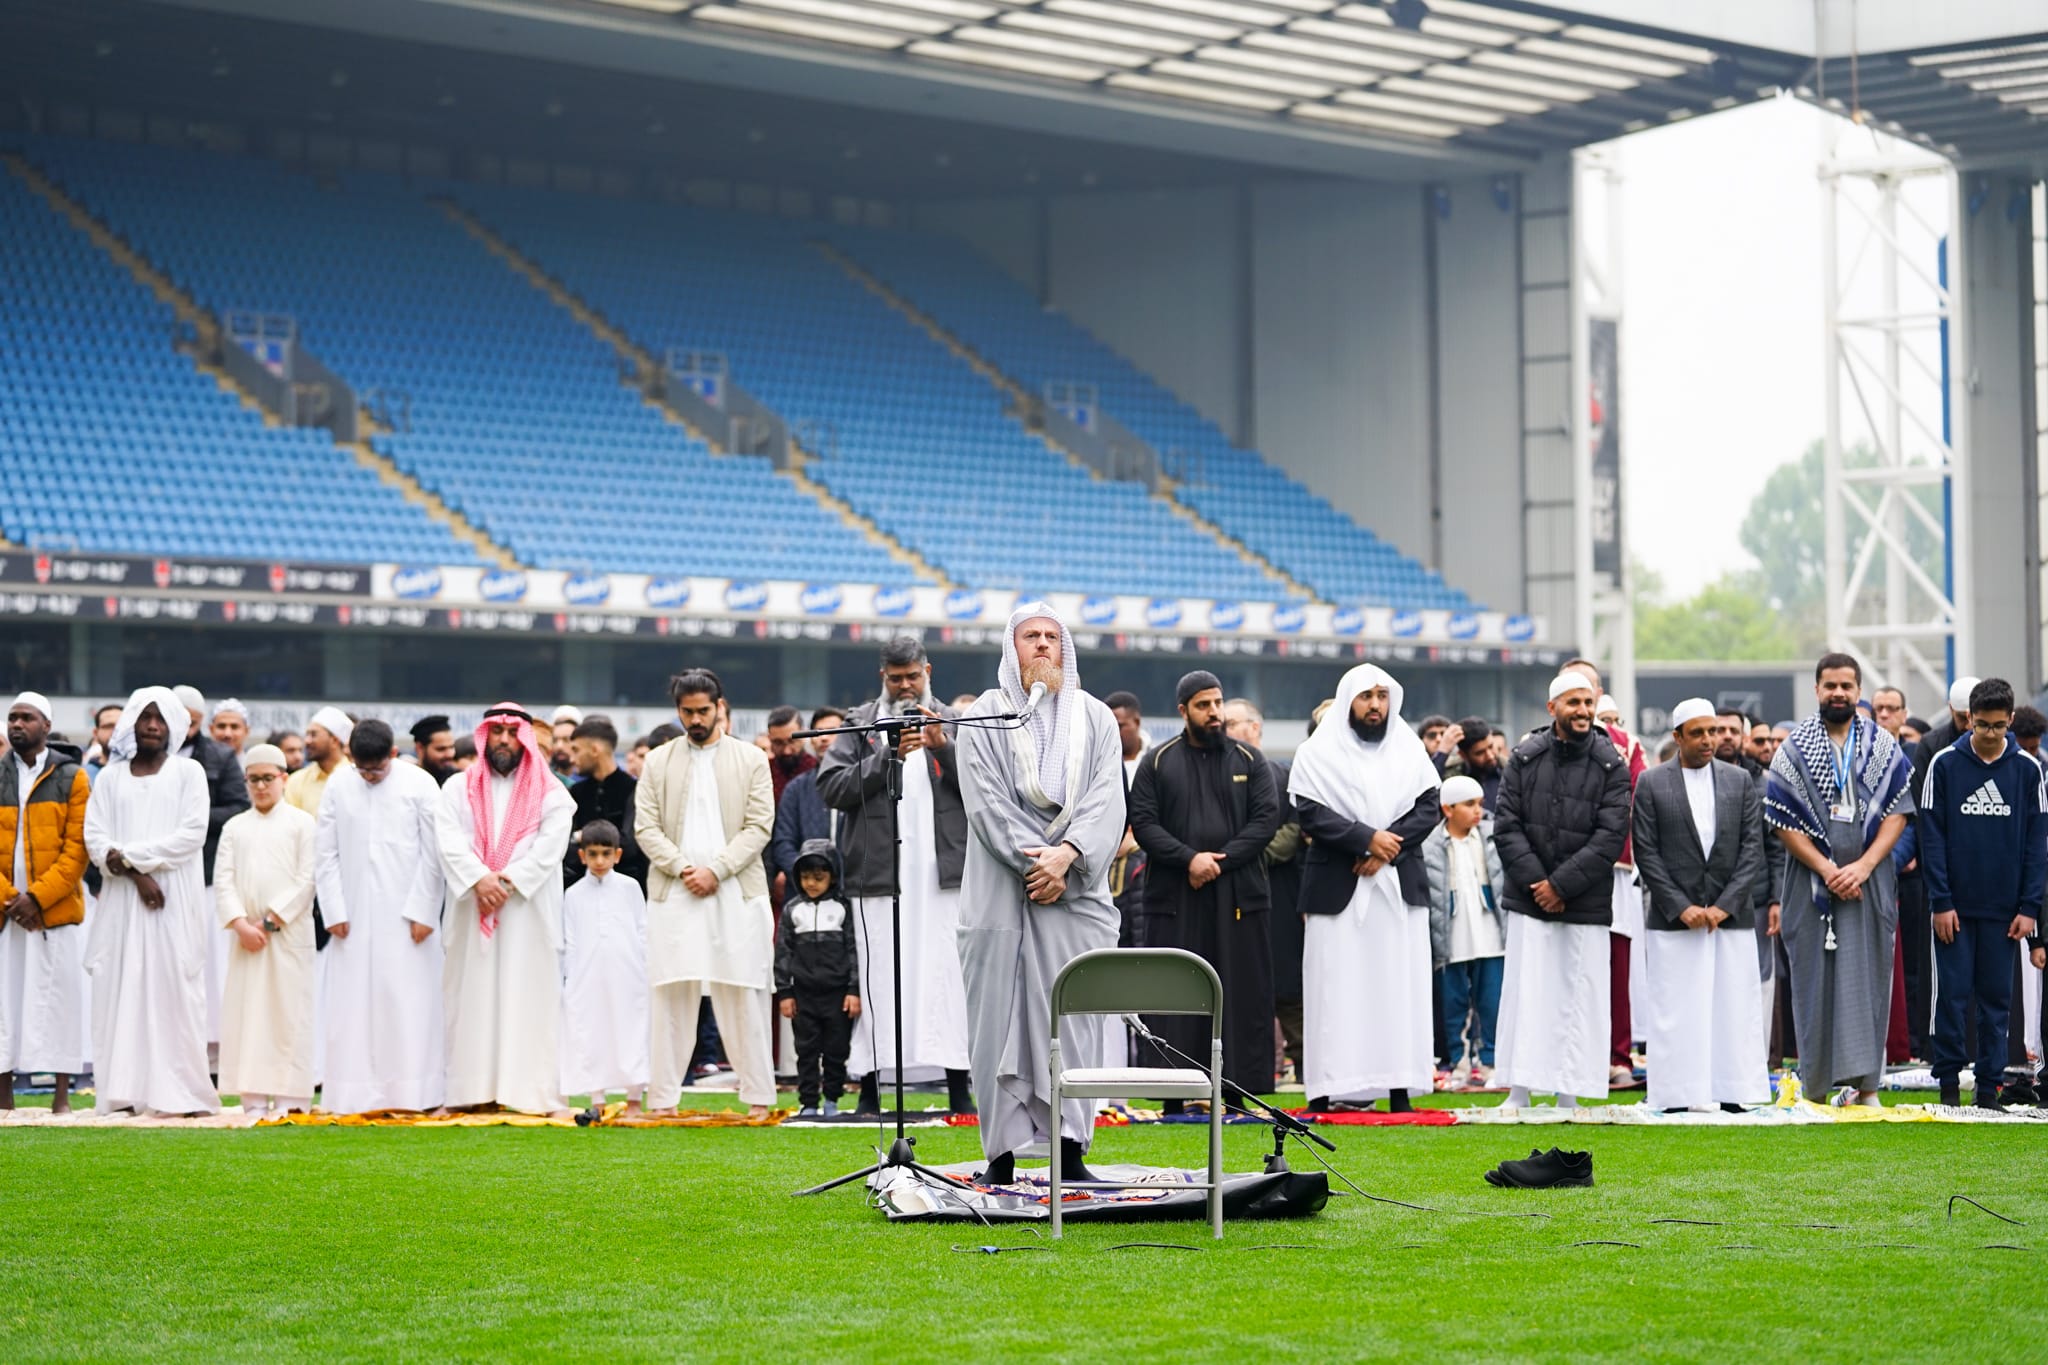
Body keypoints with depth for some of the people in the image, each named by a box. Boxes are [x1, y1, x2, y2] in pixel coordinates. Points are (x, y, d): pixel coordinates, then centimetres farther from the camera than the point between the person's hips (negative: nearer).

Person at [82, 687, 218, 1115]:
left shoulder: (188, 772, 6)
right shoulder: (110, 777, 12)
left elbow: (192, 834, -6)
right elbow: (95, 838, 3)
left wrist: (128, 855, -9)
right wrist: (136, 874, -12)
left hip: (175, 902, -2)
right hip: (122, 901, 2)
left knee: (173, 989, -7)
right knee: (121, 992, -3)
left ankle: (176, 1092, -8)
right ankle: (124, 1092, -3)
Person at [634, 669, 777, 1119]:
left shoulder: (751, 759, 9)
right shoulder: (658, 761, 12)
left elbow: (759, 826, 1)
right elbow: (645, 827, 5)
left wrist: (716, 870, -10)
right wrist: (682, 868, -10)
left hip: (736, 892, -1)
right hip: (673, 895, 1)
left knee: (743, 996, -1)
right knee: (670, 996, -1)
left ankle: (758, 1098, 2)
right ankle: (663, 1099, 1)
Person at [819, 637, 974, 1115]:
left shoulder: (952, 722, 14)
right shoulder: (860, 725, 11)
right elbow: (831, 788, -1)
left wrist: (944, 747, -9)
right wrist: (890, 756, -8)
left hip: (942, 872, 0)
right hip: (877, 873, 0)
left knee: (947, 975, -3)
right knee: (874, 980, -2)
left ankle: (959, 1089, 0)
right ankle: (870, 1088, 2)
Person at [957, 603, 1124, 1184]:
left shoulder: (1095, 717, 12)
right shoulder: (984, 715, 7)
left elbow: (1107, 798, 1)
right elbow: (986, 800, -3)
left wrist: (1066, 853, -14)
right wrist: (1034, 860, -13)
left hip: (1077, 889, 2)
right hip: (1003, 890, -2)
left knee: (1073, 1016, -2)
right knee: (1002, 1017, -3)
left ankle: (1071, 1148, -1)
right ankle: (1001, 1152, -1)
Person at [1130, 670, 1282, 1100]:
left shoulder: (1249, 761, 9)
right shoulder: (1157, 762, 8)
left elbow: (1267, 818, 0)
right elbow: (1143, 822, 0)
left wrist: (1219, 861, -10)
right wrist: (1189, 859, -14)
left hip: (1237, 895, 1)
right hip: (1174, 898, -1)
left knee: (1242, 995, -1)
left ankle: (1239, 1090, 1)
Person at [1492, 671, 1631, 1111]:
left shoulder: (1611, 766, -1)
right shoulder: (1525, 758, 3)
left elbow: (1611, 836, -7)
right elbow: (1506, 826, 2)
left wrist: (1561, 884, -12)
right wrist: (1534, 881, -9)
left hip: (1585, 905, -1)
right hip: (1528, 901, 1)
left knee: (1579, 999, 1)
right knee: (1524, 993, 0)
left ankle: (1569, 1095, 7)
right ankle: (1518, 1094, 4)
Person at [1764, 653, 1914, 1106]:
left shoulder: (1883, 747, 6)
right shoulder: (1795, 748, 3)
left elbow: (1896, 814, 2)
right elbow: (1784, 822, -2)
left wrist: (1862, 867, -12)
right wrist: (1828, 870, -12)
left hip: (1869, 881, 1)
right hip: (1812, 879, -1)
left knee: (1867, 979, -2)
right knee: (1814, 979, 0)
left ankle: (1865, 1084, 0)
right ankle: (1815, 1081, 7)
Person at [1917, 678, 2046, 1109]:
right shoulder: (1944, 764, 0)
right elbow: (1932, 835, -1)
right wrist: (1941, 901, -8)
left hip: (2004, 909, 1)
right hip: (1955, 907, -1)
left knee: (1996, 997, 4)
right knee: (1952, 994, -1)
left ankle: (1989, 1086, 10)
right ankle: (1949, 1084, 6)